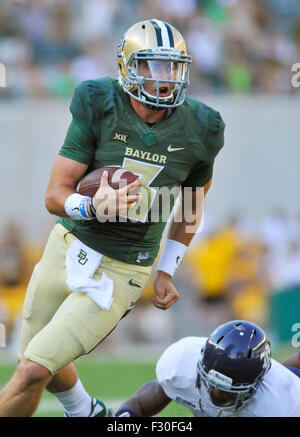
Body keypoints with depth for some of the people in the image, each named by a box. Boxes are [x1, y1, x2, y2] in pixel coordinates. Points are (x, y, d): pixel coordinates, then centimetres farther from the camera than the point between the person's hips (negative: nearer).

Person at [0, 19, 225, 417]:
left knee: (34, 369, -13)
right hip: (69, 248, 2)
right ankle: (86, 413, 50)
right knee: (47, 367, 18)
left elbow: (193, 203, 10)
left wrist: (167, 271, 9)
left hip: (121, 273, -2)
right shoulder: (99, 109, -14)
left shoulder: (197, 130, -10)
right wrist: (92, 207, -35)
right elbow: (56, 195, -13)